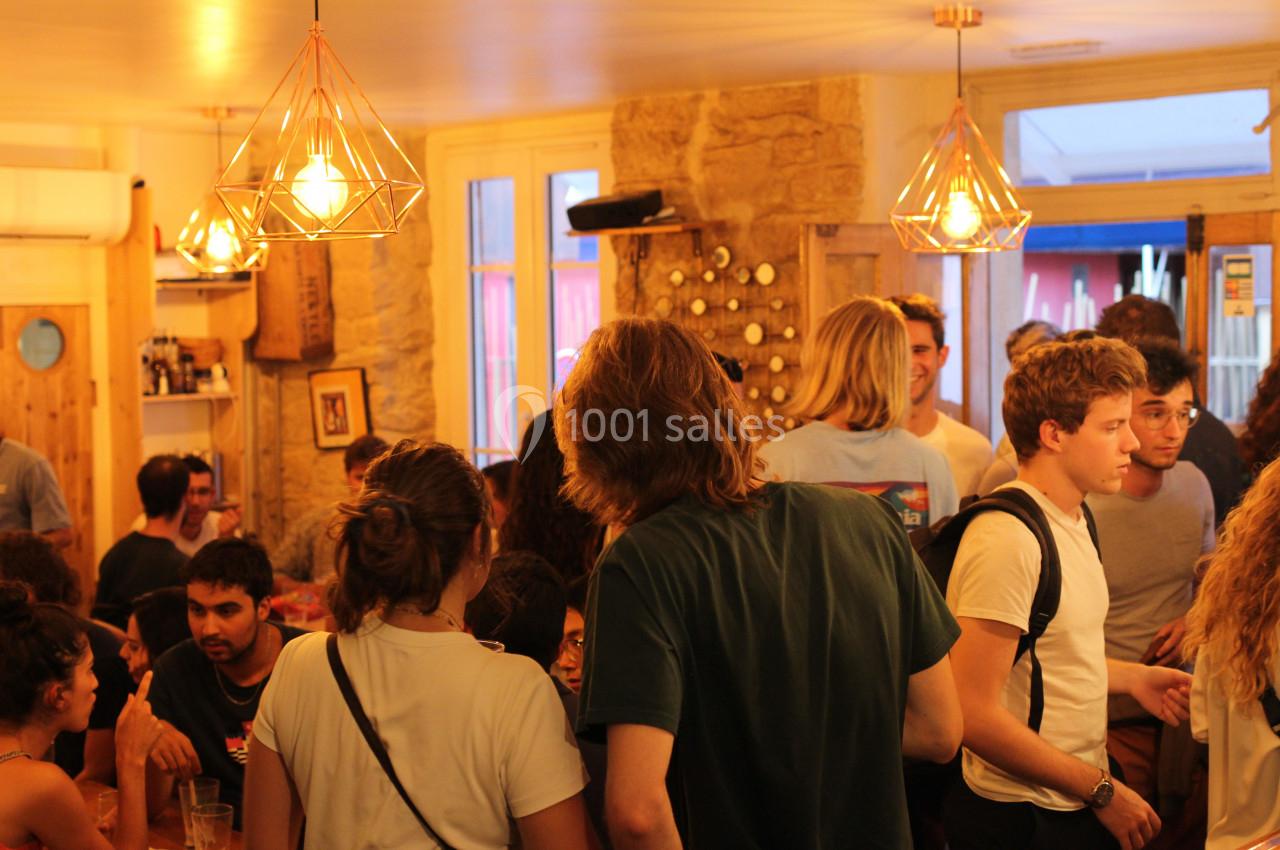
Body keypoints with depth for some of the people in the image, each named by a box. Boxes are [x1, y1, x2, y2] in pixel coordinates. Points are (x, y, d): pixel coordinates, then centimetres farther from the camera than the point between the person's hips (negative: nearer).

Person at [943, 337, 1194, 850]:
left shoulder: (1074, 516, 9)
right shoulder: (1006, 540, -22)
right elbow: (975, 715, -25)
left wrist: (1130, 677, 5)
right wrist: (1100, 790, -17)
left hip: (1079, 806, 9)